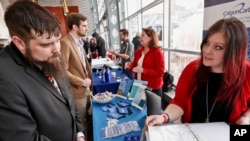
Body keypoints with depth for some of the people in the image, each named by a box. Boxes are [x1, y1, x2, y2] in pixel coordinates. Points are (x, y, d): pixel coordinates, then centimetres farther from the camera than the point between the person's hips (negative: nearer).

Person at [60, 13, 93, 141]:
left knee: (88, 121, 23)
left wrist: (88, 83, 9)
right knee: (81, 124, 11)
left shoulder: (79, 42, 11)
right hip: (77, 92, -8)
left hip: (86, 90, 8)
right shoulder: (65, 43, -18)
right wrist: (82, 82, -15)